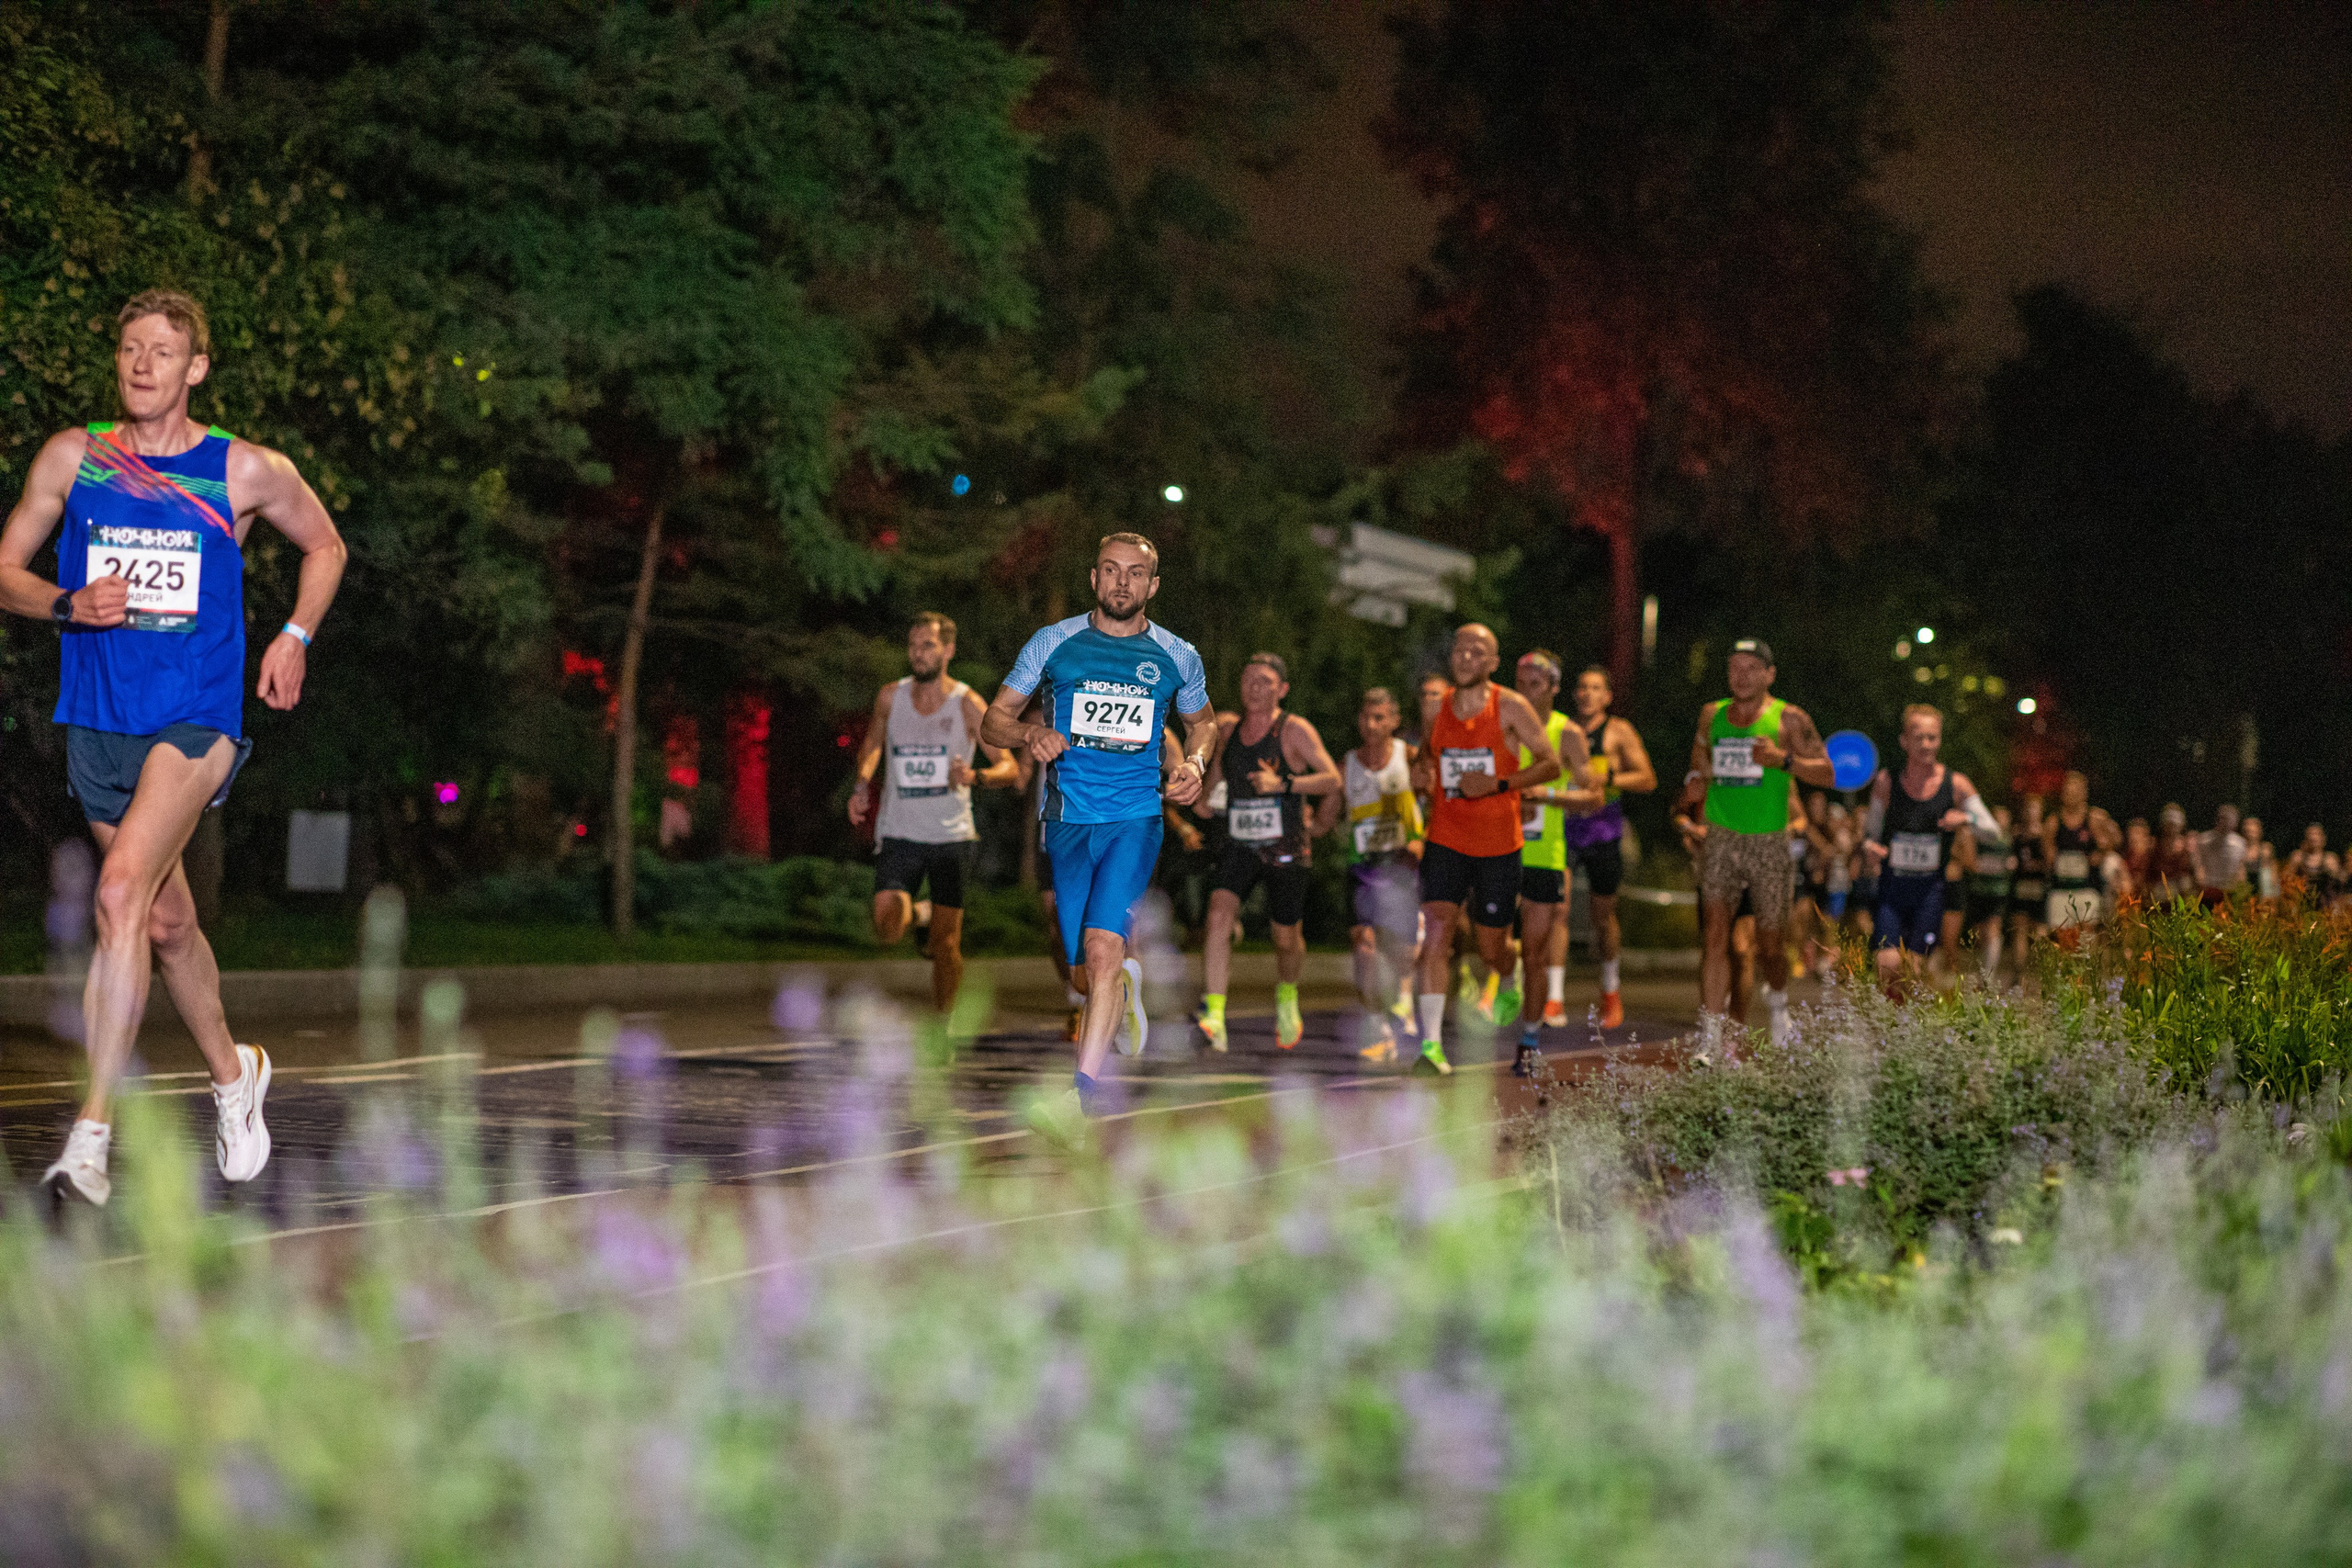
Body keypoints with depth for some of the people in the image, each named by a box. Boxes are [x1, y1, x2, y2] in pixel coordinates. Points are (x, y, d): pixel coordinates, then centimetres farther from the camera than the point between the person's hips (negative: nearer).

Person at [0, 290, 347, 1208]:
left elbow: (324, 546, 17)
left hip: (197, 717, -4)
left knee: (123, 890, -23)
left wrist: (295, 637, 5)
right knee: (165, 924, 14)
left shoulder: (246, 471, 0)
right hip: (99, 719, 4)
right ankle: (233, 1074, 40)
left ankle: (92, 1132, -23)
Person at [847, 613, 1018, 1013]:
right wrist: (861, 785, 6)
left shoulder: (967, 704, -6)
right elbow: (873, 742, 22)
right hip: (899, 833, 2)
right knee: (887, 930, -15)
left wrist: (976, 777, -26)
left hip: (951, 836, -2)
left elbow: (1010, 769, -6)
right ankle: (914, 912, 19)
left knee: (946, 942, -2)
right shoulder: (890, 697, 2)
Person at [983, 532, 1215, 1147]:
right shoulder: (1052, 644, 4)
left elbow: (1202, 720, 26)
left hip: (1137, 815, -2)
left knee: (1103, 944, -22)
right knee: (1091, 961, 5)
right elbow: (993, 720, 8)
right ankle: (1128, 983, 45)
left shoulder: (1177, 657, 7)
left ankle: (1081, 1097, -26)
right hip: (1069, 819, 2)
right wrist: (1029, 736, -14)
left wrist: (1195, 761, 4)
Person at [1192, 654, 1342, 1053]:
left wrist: (1283, 783, -27)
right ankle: (1214, 1014, -27)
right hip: (1238, 846, 3)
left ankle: (1287, 996, 44)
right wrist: (1205, 793, 10)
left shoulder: (1295, 730, -9)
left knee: (1287, 938, 10)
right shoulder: (1228, 728, 6)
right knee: (1219, 916, -22)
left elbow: (1333, 780, -15)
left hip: (1285, 850, -3)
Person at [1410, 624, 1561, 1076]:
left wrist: (1498, 784, -17)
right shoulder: (1438, 709, 5)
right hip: (1446, 840, 2)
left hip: (1499, 844, -2)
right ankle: (1431, 1043, -19)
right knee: (1434, 932, -17)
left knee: (1491, 949, 8)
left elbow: (1551, 763, -5)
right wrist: (1423, 769, 2)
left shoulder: (1510, 707, -6)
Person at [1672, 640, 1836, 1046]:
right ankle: (1710, 1039, -15)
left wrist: (1782, 760, -19)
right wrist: (1693, 817, 14)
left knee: (1771, 945, 9)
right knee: (1715, 935, -13)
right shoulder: (1711, 715, 9)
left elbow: (1828, 775, -4)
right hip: (1720, 840, 2)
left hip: (1769, 842, -2)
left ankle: (1777, 1001, 42)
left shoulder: (1787, 719, -2)